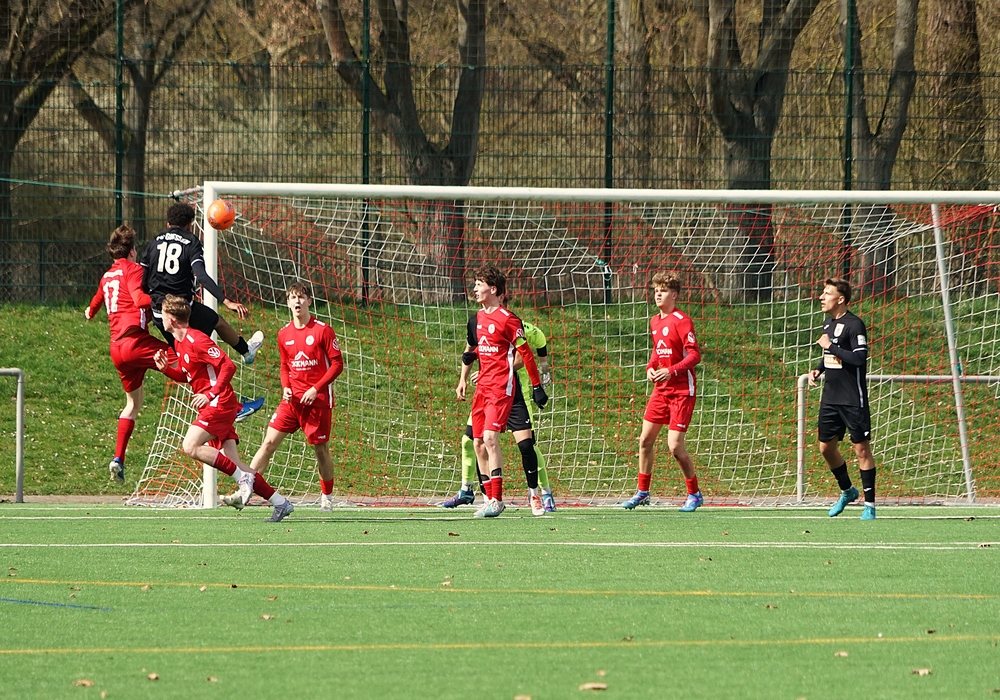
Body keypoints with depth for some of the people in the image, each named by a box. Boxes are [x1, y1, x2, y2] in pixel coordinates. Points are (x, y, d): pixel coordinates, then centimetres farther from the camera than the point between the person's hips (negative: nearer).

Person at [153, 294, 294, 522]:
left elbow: (228, 366, -20)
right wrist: (166, 368, 8)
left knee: (190, 446, -21)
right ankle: (279, 502, 5)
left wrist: (210, 394, -24)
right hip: (212, 407, 10)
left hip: (220, 403, -10)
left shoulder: (196, 340, -15)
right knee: (232, 463, 4)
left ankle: (243, 477, -15)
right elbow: (185, 375, 26)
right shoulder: (179, 342, 14)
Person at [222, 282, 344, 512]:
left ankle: (327, 497, 24)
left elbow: (337, 363, -6)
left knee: (321, 449, 4)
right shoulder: (284, 334, 8)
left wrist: (316, 389, -15)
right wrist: (286, 388, -1)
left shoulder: (323, 330, -7)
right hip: (292, 399, 4)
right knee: (269, 442, -5)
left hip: (317, 400, -4)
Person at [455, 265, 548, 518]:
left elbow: (526, 353, -8)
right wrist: (463, 379, 19)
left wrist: (537, 387, -7)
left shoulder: (507, 319, -10)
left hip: (501, 387, -8)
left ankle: (497, 499, -18)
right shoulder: (478, 317, 14)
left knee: (490, 438, -18)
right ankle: (490, 498, 11)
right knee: (478, 443, 5)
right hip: (482, 386, 8)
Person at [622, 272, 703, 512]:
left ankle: (694, 494, 5)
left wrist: (671, 371, -28)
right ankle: (642, 492, 17)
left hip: (682, 390, -8)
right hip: (661, 389, 8)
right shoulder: (655, 321, 11)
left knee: (675, 446, -11)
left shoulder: (681, 321, -13)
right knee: (646, 439, 5)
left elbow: (695, 355, -18)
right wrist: (651, 367, 6)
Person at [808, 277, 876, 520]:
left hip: (853, 400, -9)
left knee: (862, 448, -3)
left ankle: (870, 504, 2)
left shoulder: (854, 325, -15)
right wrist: (818, 370, 9)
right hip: (830, 397, 9)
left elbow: (859, 358, -25)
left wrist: (831, 346, -20)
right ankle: (847, 491, 31)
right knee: (826, 447, 11)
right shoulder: (828, 322, 12)